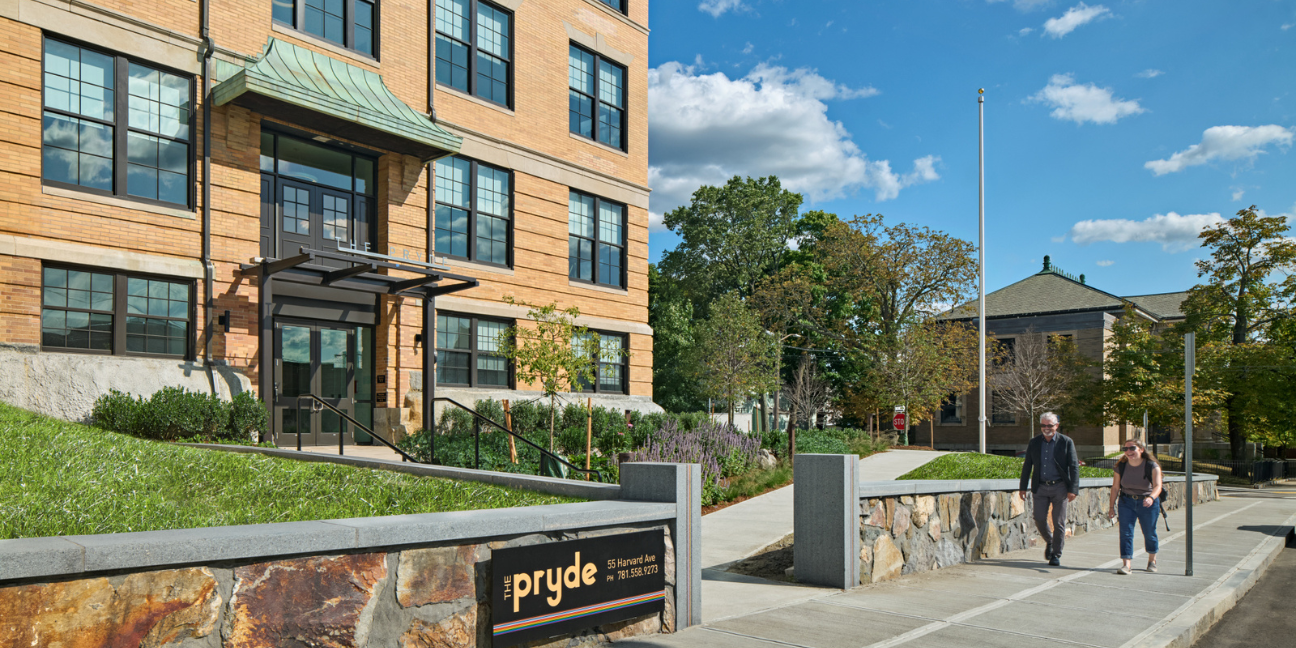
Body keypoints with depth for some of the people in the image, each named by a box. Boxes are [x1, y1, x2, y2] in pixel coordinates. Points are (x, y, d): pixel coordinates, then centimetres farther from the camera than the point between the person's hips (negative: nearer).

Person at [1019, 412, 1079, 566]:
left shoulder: (1066, 442, -1)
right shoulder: (1034, 442, 7)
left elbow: (1074, 467, -2)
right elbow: (1027, 466, 12)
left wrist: (1073, 489, -10)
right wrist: (1023, 487, 9)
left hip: (1060, 487, -2)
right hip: (1041, 487, 2)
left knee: (1059, 522, 0)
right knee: (1039, 519, -3)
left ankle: (1056, 555, 12)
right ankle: (1049, 541, 27)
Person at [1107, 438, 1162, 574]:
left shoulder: (1152, 466, -16)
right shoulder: (1120, 467, -9)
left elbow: (1157, 486, -29)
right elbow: (1115, 487, 0)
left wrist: (1151, 498, -48)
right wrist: (1111, 506, 1)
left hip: (1148, 503, -1)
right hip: (1127, 502, 1)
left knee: (1149, 533, 11)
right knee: (1125, 533, -10)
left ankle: (1152, 559, 38)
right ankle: (1126, 564, -12)